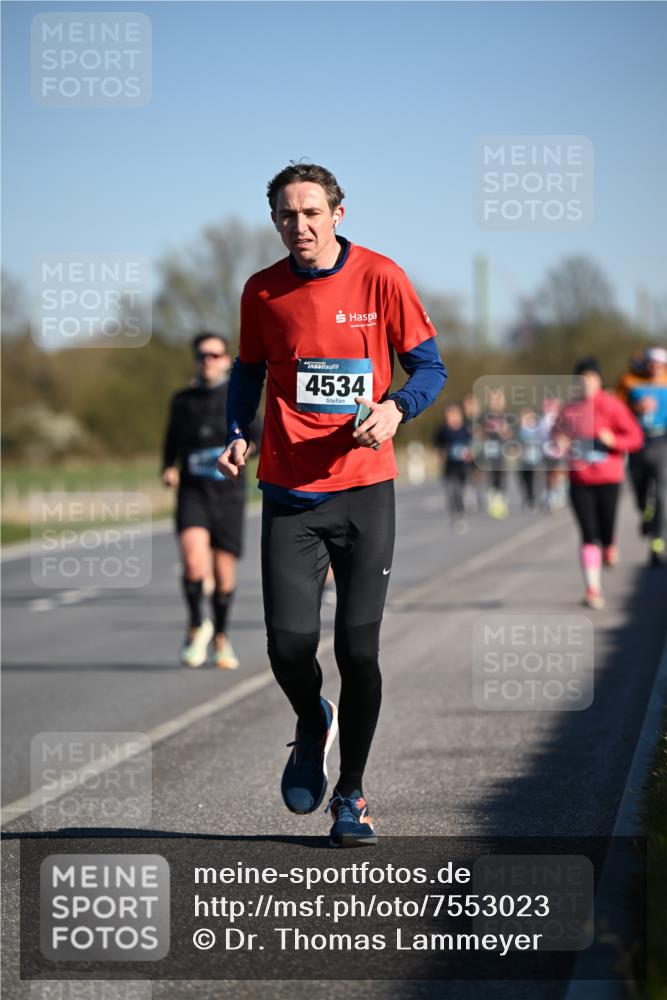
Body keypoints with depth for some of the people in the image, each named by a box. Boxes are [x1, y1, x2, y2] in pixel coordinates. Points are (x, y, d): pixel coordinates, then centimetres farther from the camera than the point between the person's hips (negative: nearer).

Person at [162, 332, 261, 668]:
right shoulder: (183, 401, 9)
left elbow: (258, 437, 0)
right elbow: (172, 443, 20)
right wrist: (168, 469, 1)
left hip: (228, 492, 0)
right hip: (192, 491, 0)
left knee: (224, 572, 4)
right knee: (194, 559, -22)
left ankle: (221, 637, 25)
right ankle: (196, 626, 0)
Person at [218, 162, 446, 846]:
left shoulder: (380, 278, -3)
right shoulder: (262, 292, 4)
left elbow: (429, 367, 3)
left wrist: (395, 408, -17)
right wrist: (237, 436, 3)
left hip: (364, 488, -1)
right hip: (289, 492, 1)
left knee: (358, 648, -1)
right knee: (289, 642, -10)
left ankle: (351, 794, 16)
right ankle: (312, 723, 26)